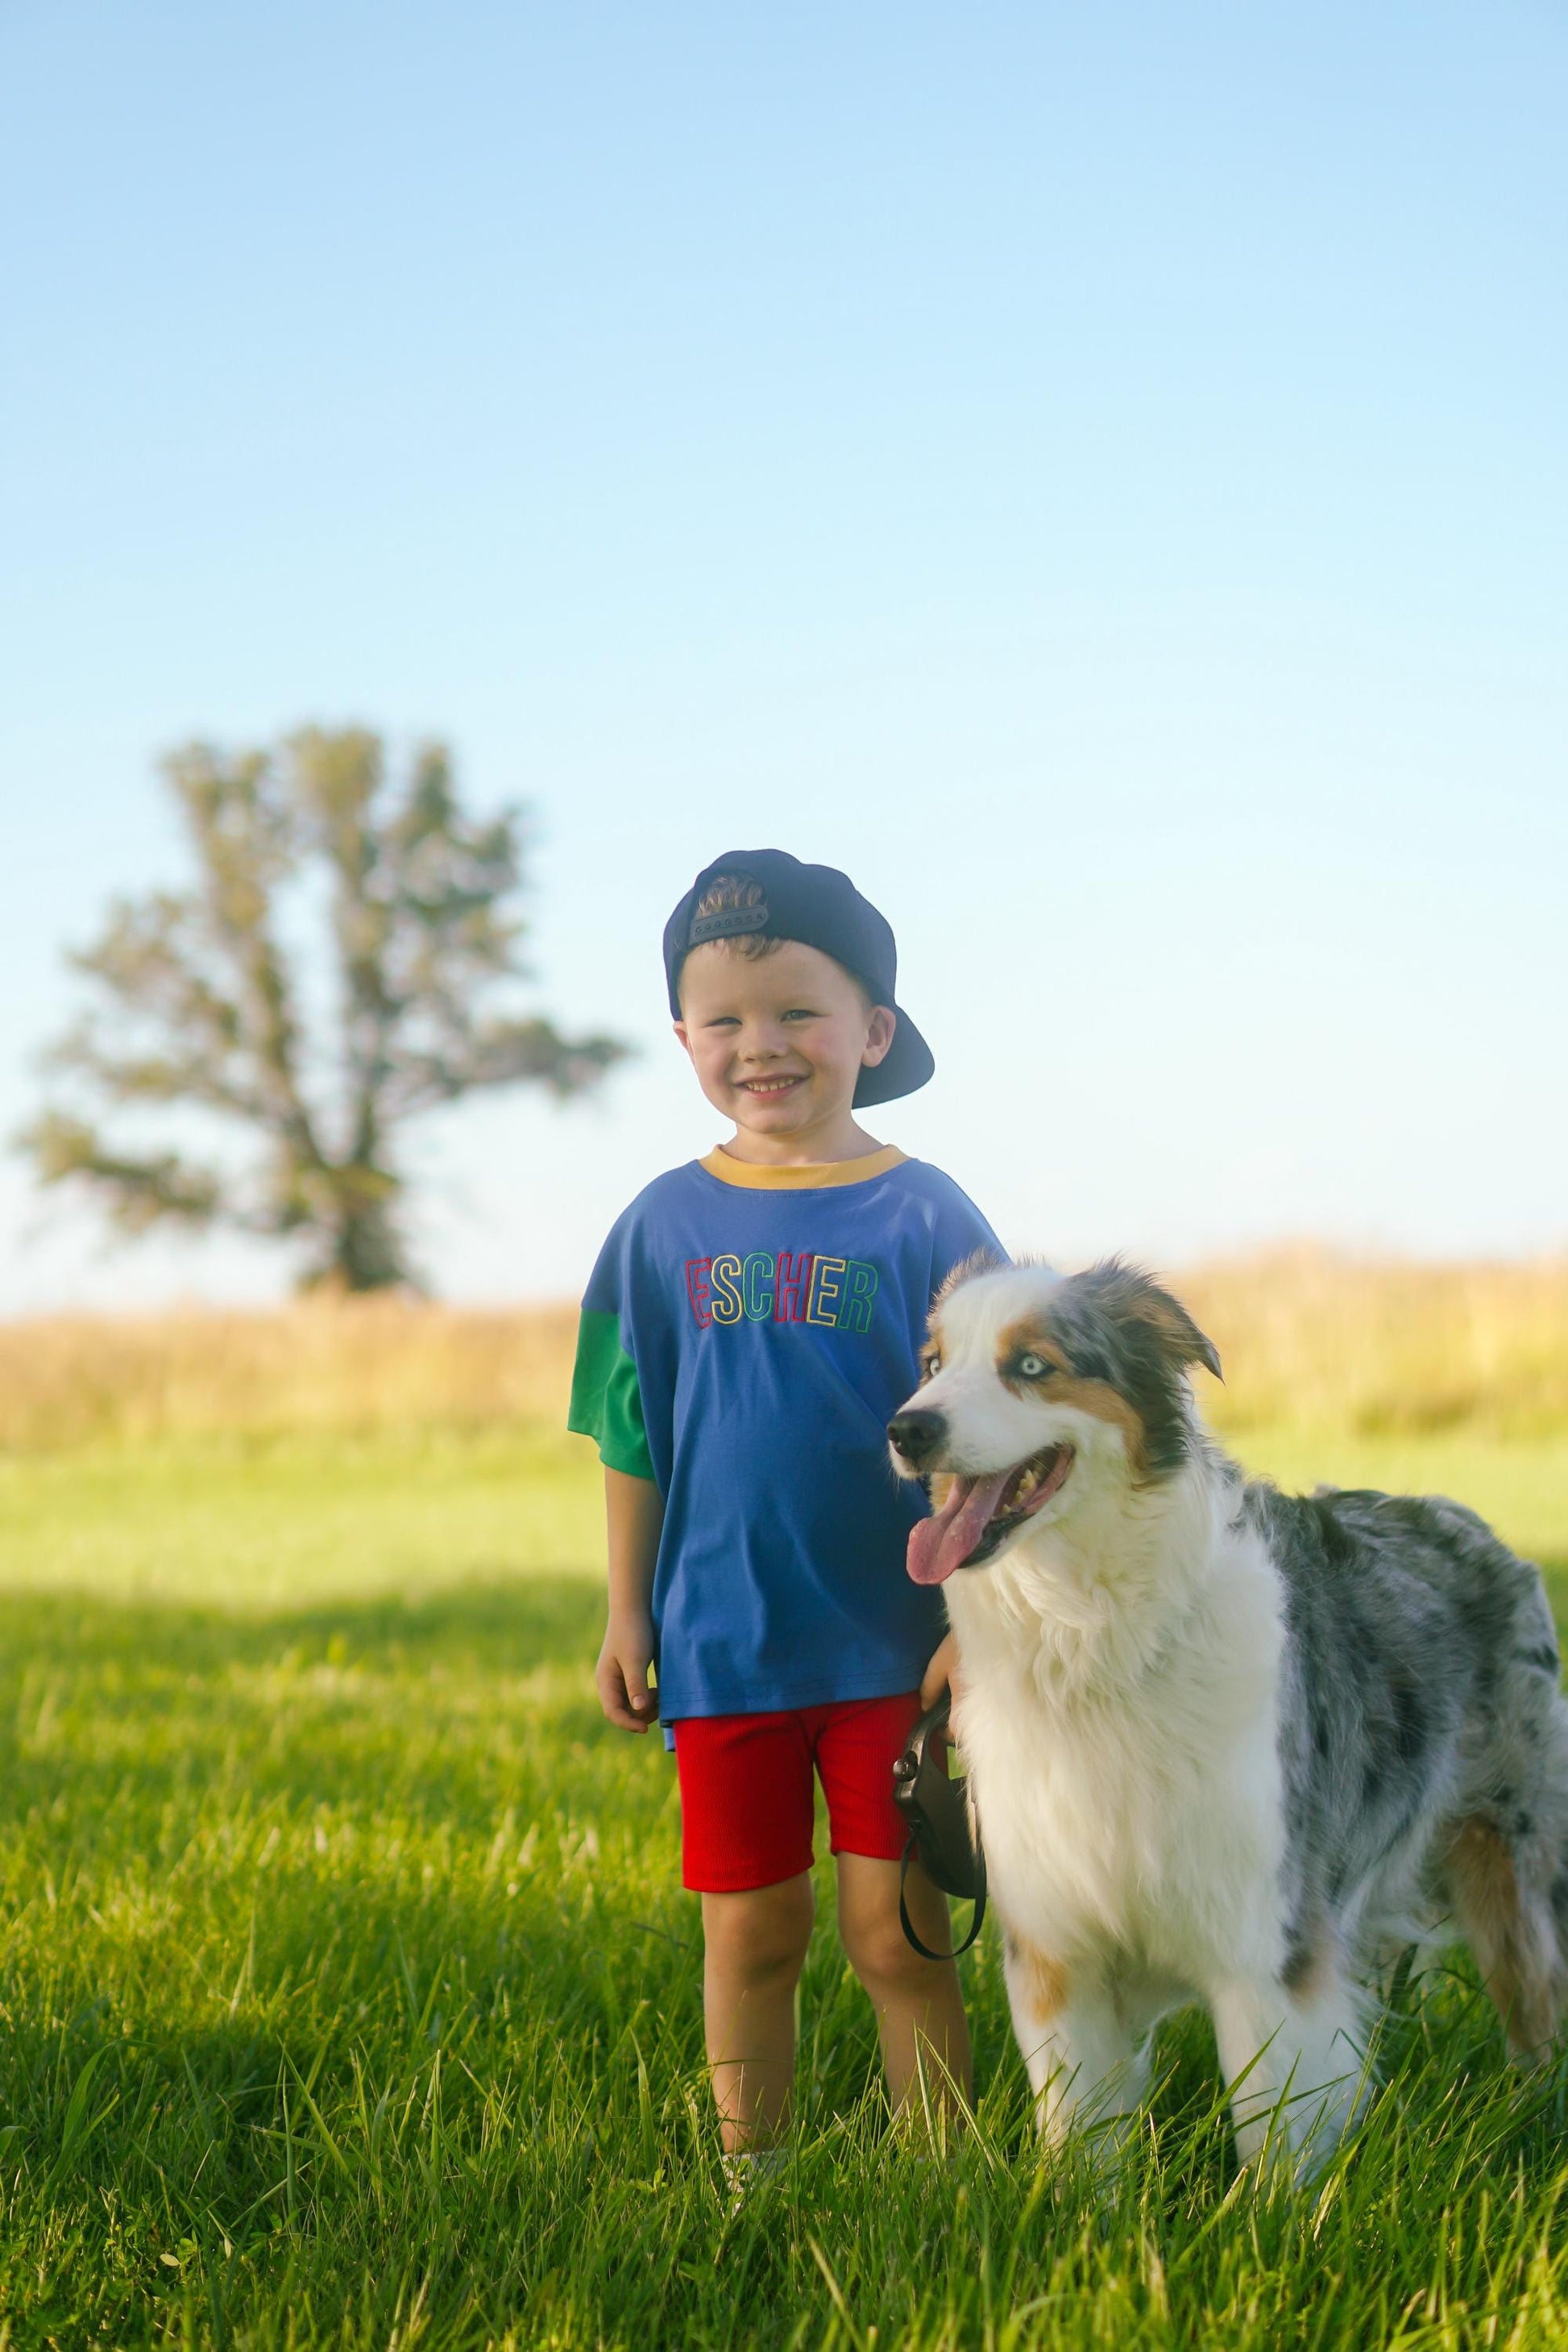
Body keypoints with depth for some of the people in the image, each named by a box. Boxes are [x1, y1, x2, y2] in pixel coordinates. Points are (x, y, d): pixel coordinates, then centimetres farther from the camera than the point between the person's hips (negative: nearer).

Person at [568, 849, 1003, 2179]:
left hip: (892, 1647, -2)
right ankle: (749, 2189, 21)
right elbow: (633, 1442, 10)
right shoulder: (667, 1226, 4)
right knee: (750, 1936, 9)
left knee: (898, 1935, 0)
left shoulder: (923, 1216, -3)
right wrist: (627, 1616, 8)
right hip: (722, 1645, 2)